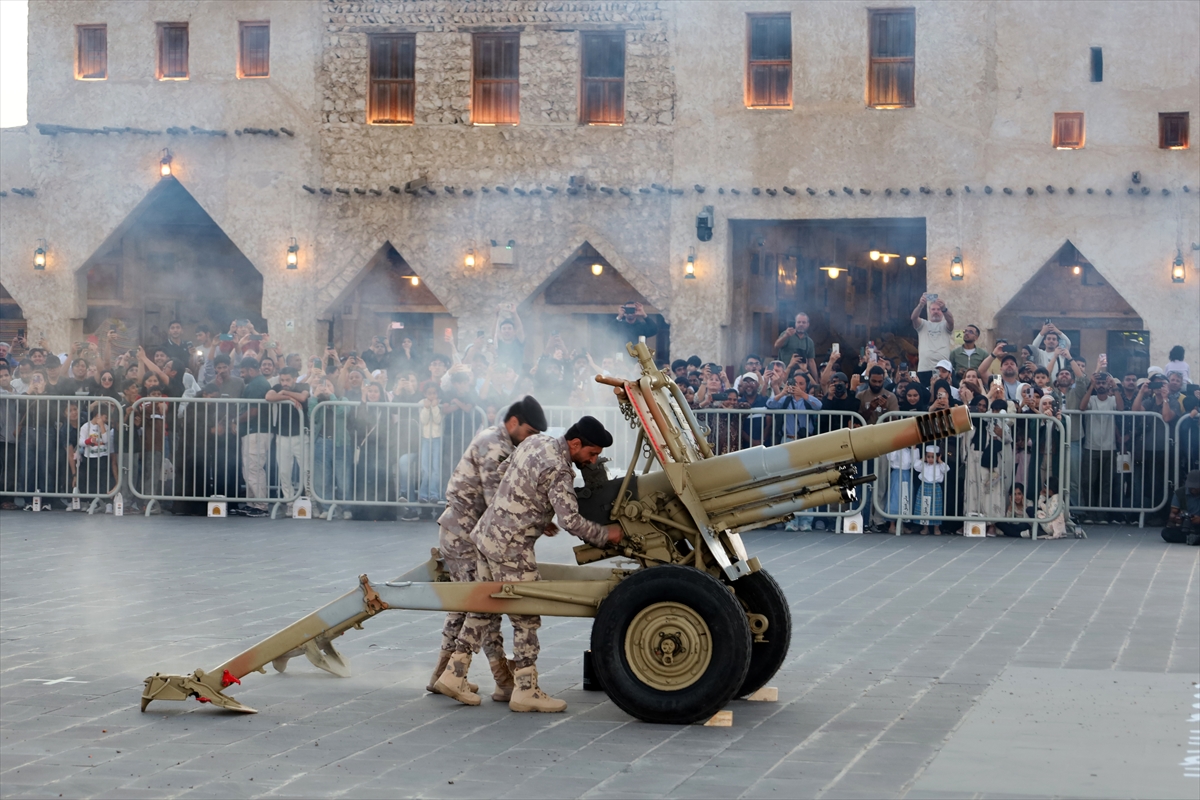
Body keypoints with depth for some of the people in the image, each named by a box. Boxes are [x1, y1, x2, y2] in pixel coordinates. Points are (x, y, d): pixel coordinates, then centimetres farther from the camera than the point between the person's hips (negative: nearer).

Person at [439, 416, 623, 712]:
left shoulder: (538, 441, 7)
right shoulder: (558, 470, -21)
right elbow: (570, 521, -24)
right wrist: (605, 534, -9)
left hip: (488, 532, 9)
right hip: (510, 547, -9)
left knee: (483, 607, 15)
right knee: (526, 618, -2)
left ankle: (453, 675, 18)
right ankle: (526, 691, 2)